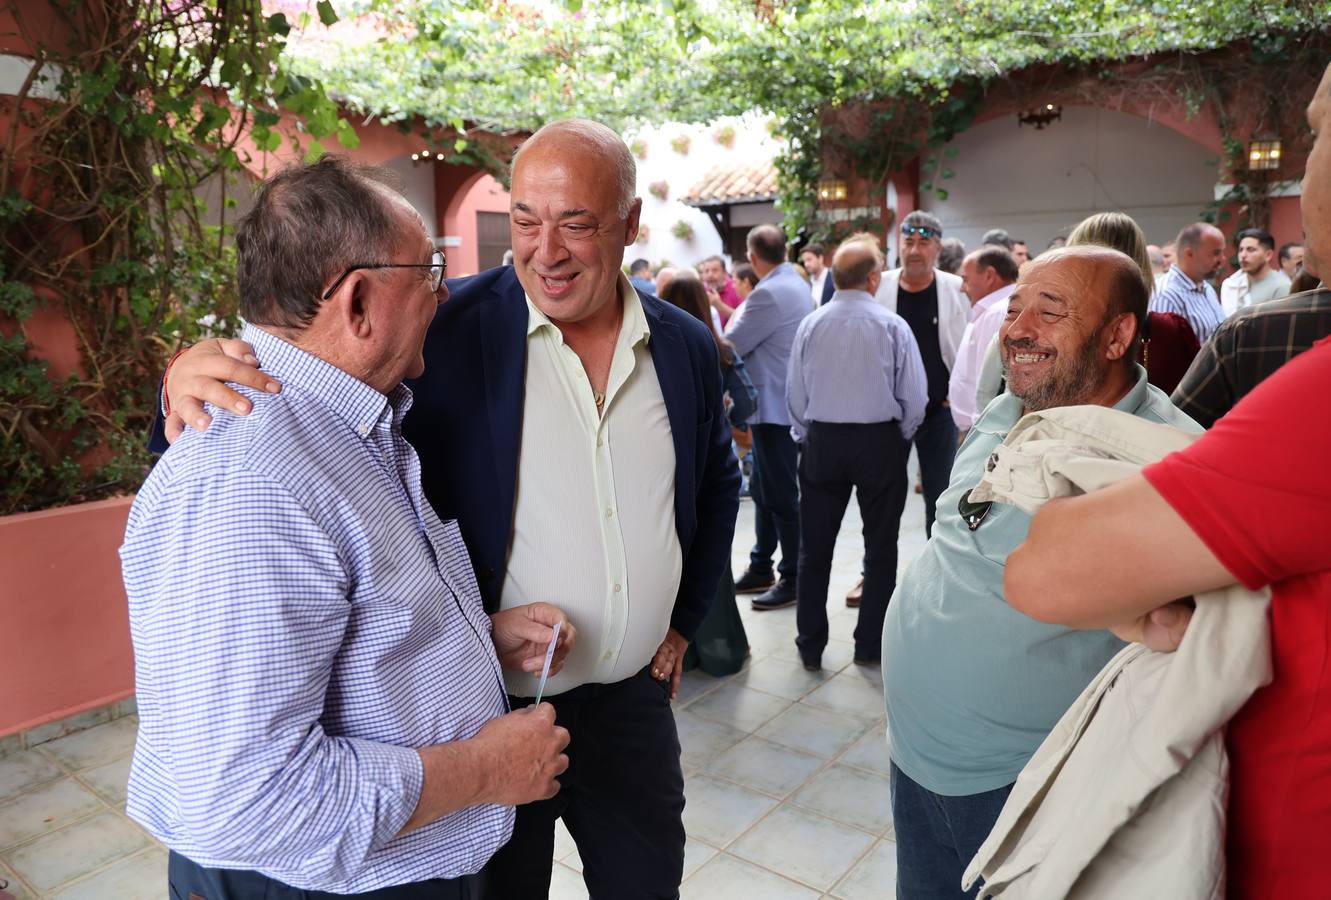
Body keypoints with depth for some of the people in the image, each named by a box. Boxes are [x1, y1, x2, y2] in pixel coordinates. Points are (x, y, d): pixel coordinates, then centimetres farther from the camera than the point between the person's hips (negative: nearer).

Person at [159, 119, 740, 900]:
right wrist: (201, 371, -34)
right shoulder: (447, 329, -14)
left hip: (636, 704, 4)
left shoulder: (687, 346, -1)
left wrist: (684, 623, 11)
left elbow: (719, 485, 13)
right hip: (486, 710, -3)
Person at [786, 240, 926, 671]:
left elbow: (795, 394, 1)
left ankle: (810, 647, 18)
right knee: (880, 547, 13)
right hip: (880, 442, -1)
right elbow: (914, 398, -7)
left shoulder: (810, 324, -4)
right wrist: (900, 439, 11)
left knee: (814, 547, 11)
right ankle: (870, 645, 21)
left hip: (821, 441, 2)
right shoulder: (892, 326, -9)